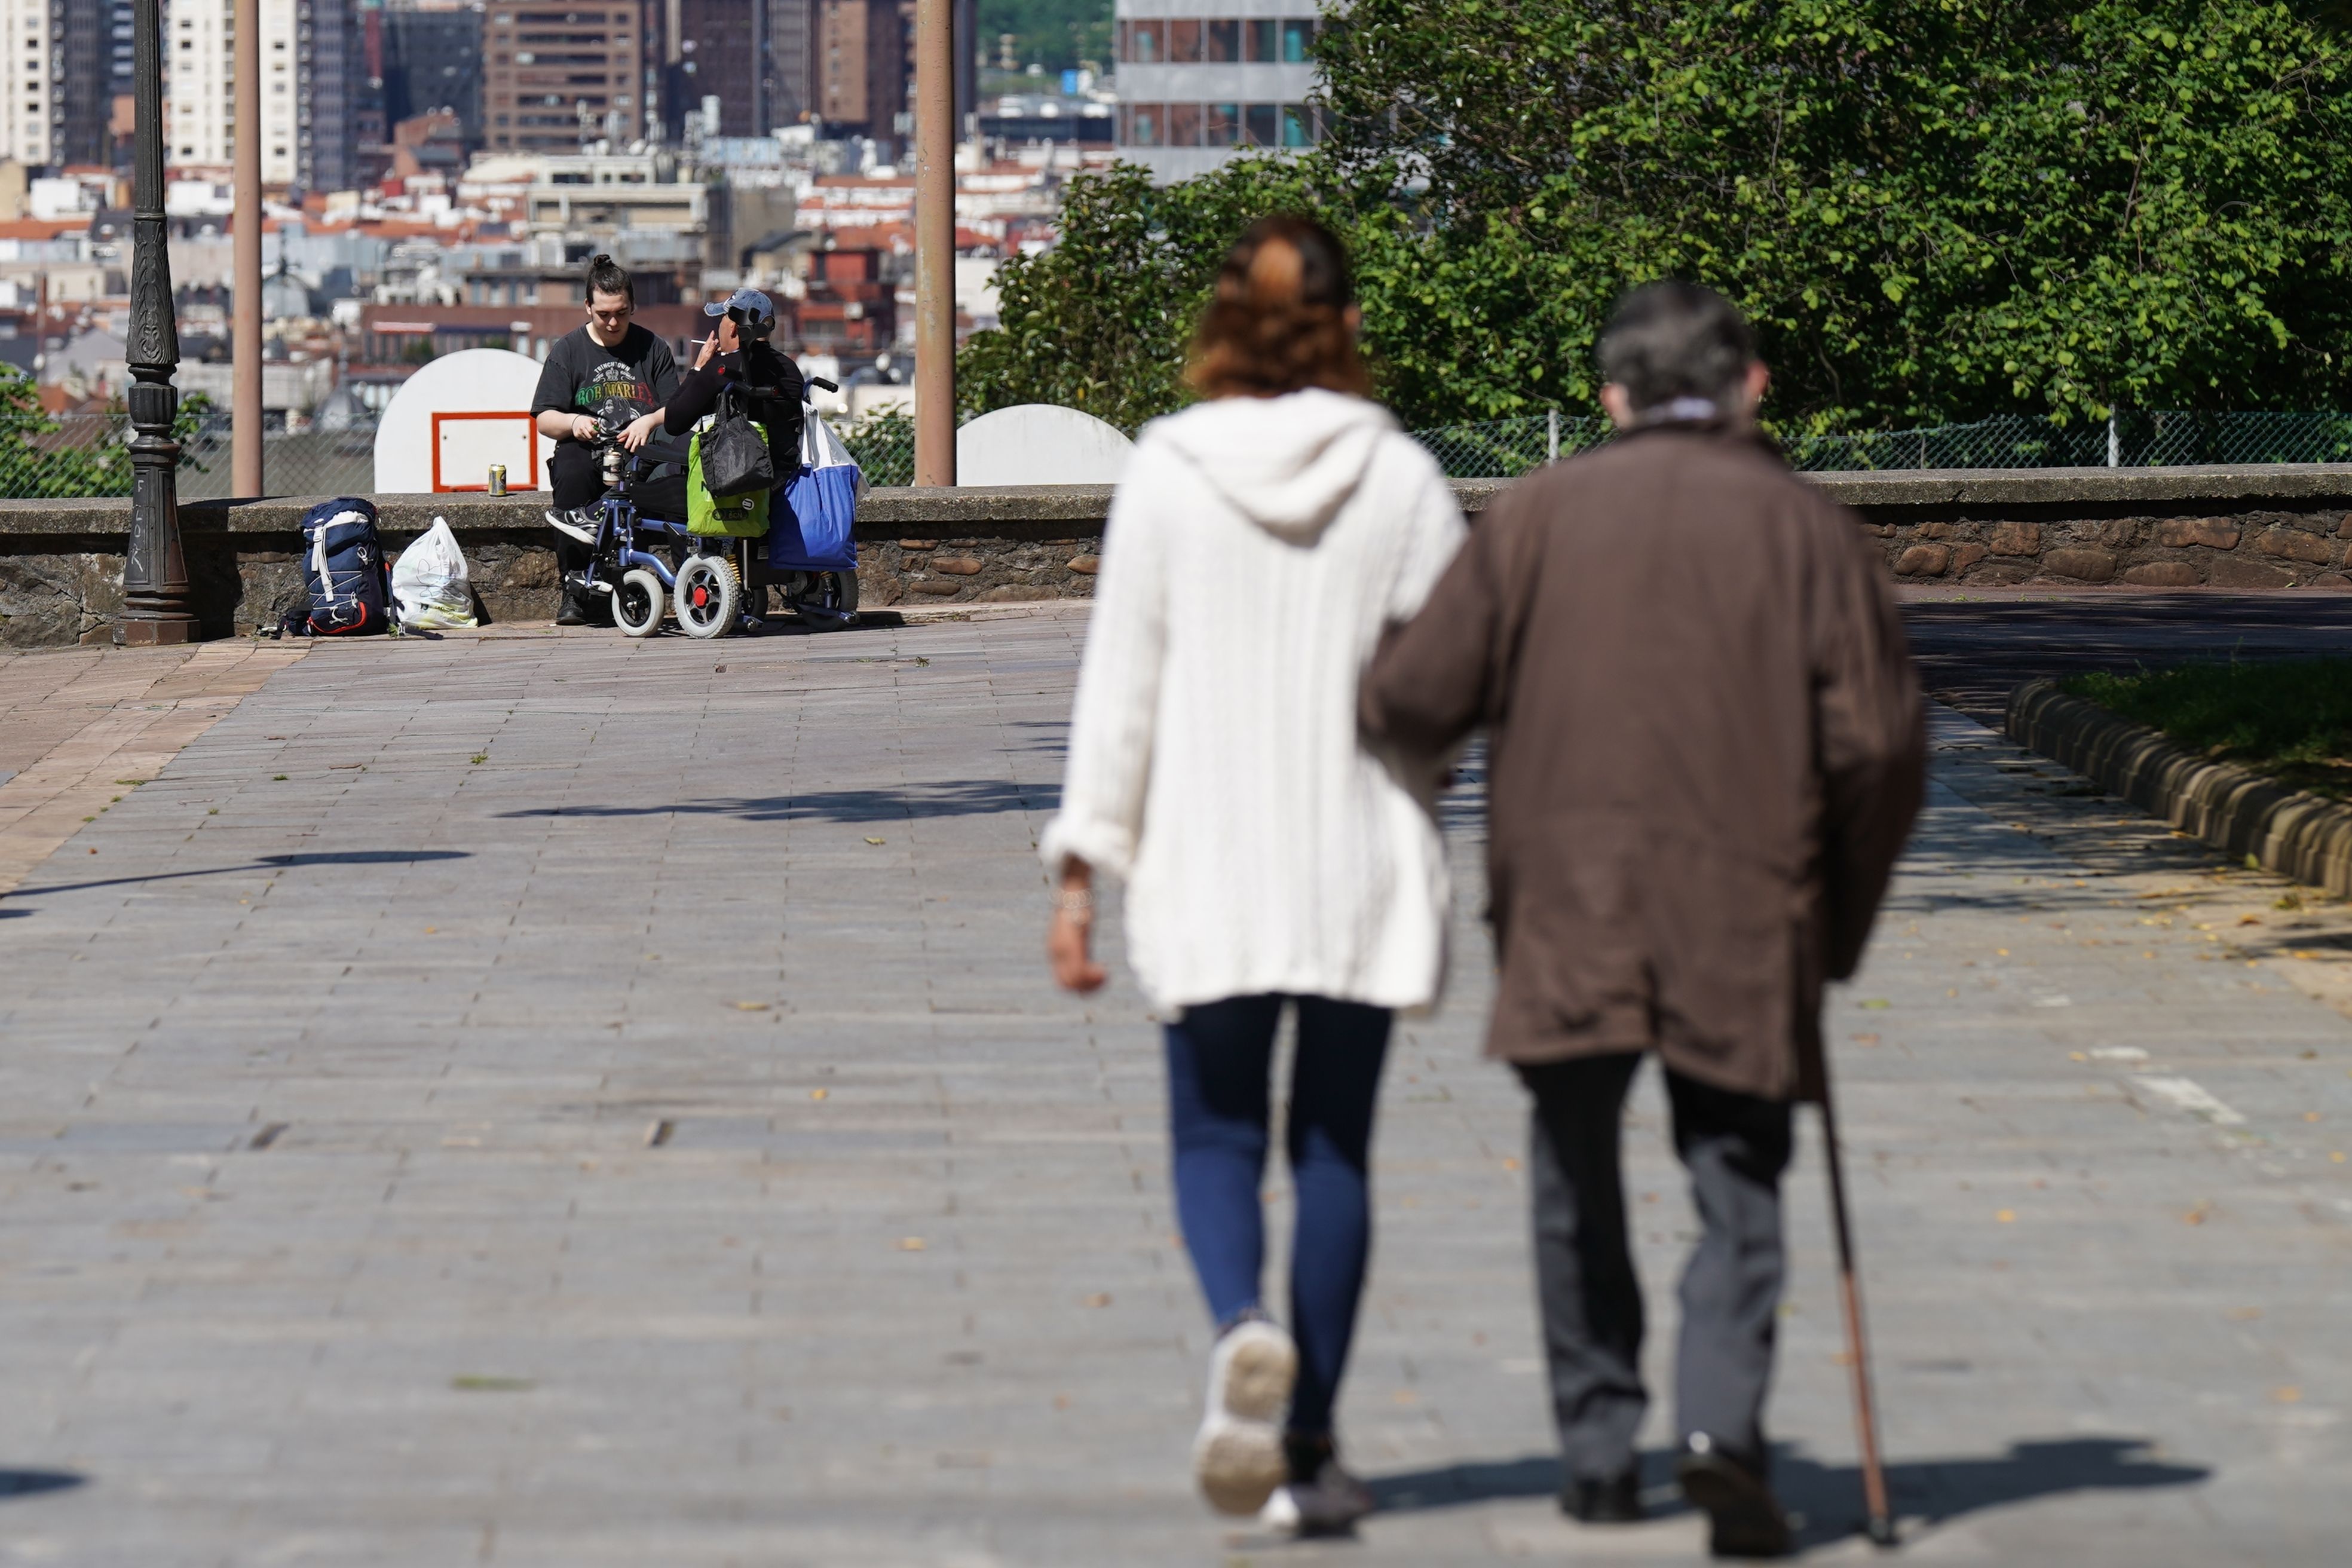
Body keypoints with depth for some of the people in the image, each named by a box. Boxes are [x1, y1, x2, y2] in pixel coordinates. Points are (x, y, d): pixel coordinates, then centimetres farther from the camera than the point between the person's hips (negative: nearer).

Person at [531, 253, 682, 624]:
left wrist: (649, 422, -16)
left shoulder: (652, 347, 13)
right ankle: (574, 586, -31)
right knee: (570, 476, -38)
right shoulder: (568, 349, 10)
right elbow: (543, 418, 4)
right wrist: (573, 422, -19)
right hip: (586, 451, 0)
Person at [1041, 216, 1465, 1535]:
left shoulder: (1167, 472, -4)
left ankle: (1243, 1327, -22)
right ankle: (1310, 1446, 11)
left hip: (1209, 858, 0)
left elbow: (1122, 681, -3)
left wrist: (1083, 865, 1)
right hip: (1364, 860, 1)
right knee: (1334, 1145, 10)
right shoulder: (1402, 476, -4)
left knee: (1217, 1136, 9)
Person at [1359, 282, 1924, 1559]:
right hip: (1744, 921, 0)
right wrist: (1839, 925, 10)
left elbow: (1410, 699, -2)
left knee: (1577, 1178, 15)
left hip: (1564, 914, 1)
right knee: (1736, 1179, 5)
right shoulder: (1807, 529, 3)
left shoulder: (1540, 515, 3)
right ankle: (1722, 1424, -16)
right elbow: (1879, 746, -2)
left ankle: (1598, 1453, 16)